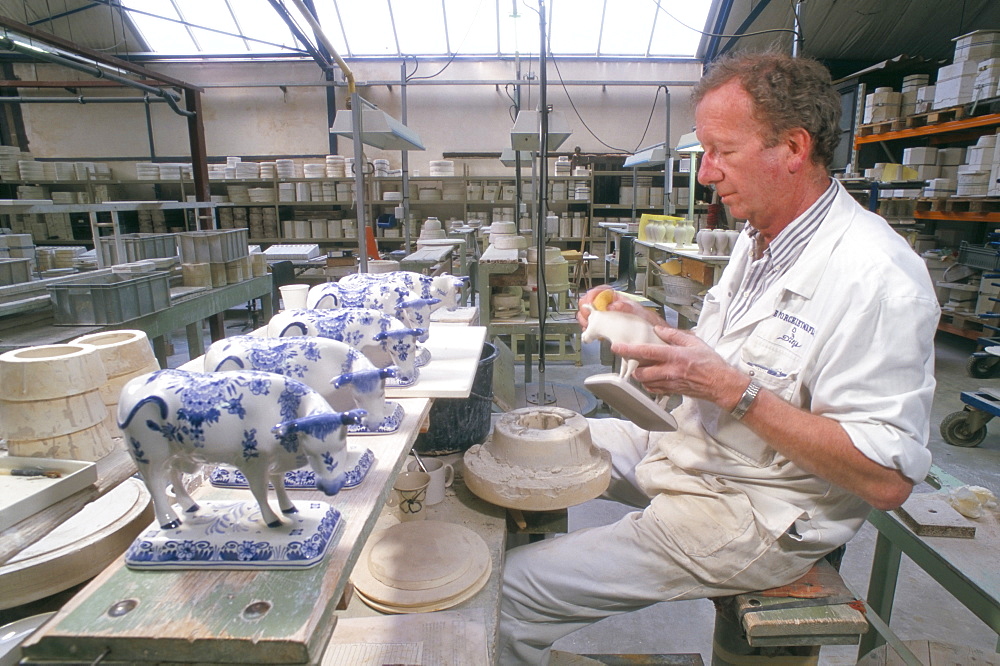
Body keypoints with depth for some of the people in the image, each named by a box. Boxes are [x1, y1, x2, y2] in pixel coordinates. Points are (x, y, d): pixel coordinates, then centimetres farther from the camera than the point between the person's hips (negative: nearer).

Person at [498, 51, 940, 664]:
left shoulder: (877, 276, -23)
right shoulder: (761, 237, 6)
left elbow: (888, 479, -25)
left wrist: (731, 389, -29)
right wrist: (652, 329, -3)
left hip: (756, 516, -9)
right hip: (692, 447, 9)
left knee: (514, 590, -14)